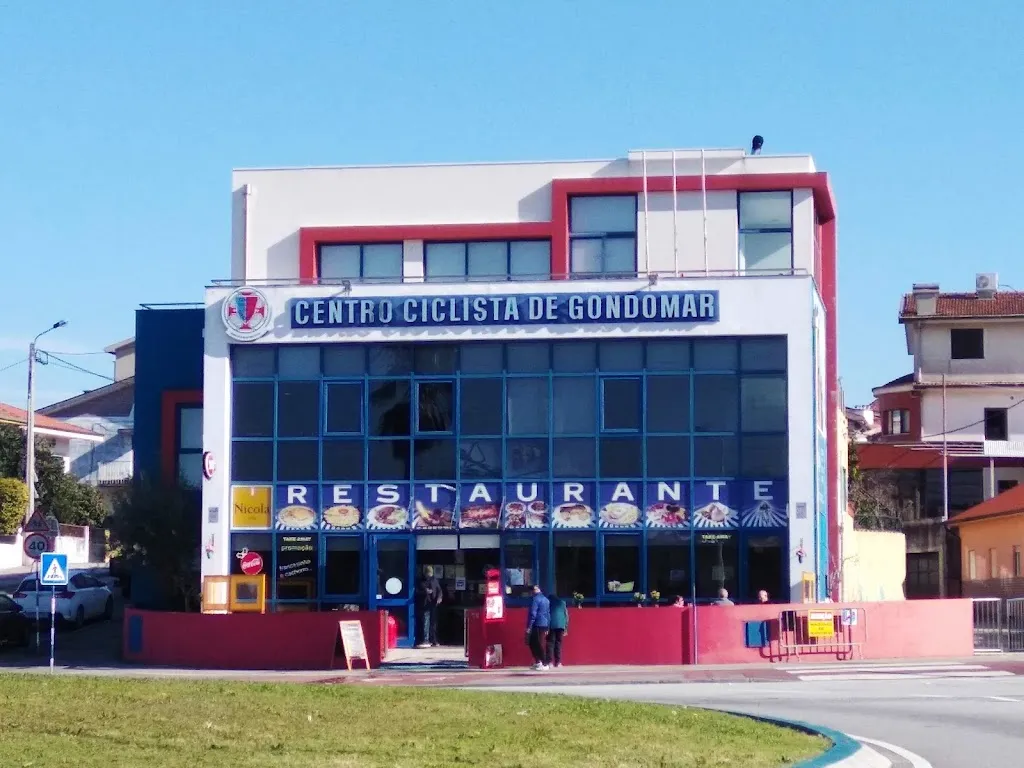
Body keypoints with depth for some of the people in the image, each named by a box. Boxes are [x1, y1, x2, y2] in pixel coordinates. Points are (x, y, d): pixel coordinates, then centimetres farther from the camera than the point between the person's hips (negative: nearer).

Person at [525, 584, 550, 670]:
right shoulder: (546, 600, 15)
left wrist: (529, 626, -13)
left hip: (537, 625, -8)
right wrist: (547, 628, 23)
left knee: (539, 645, -5)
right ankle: (538, 662, 15)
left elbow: (533, 614, -15)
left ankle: (544, 664, -7)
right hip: (544, 625, 8)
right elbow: (548, 614, 19)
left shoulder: (535, 599, -10)